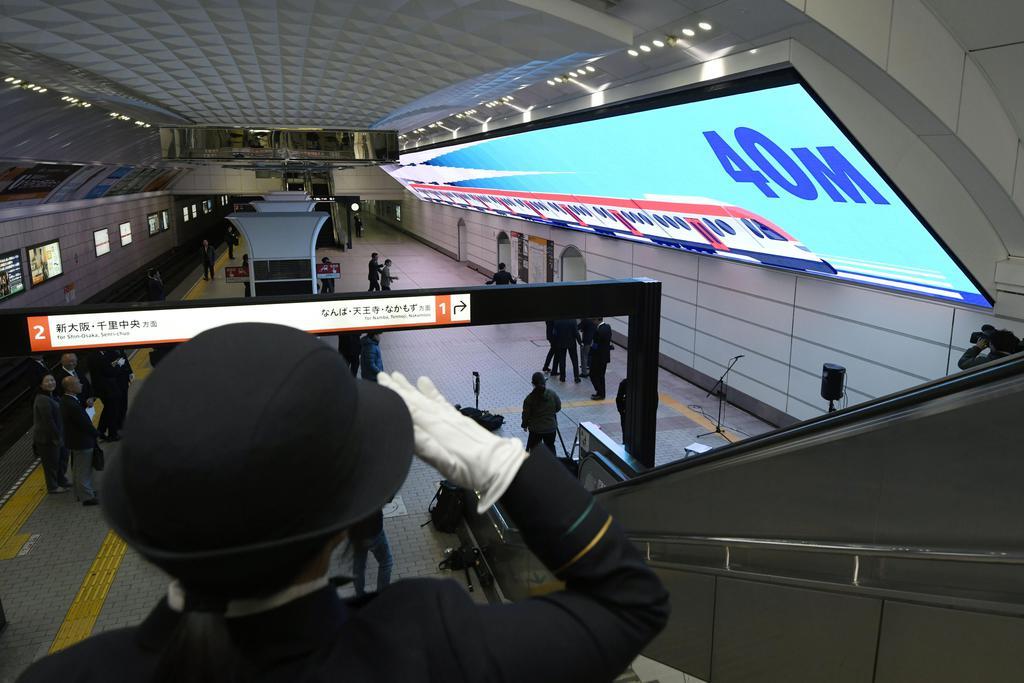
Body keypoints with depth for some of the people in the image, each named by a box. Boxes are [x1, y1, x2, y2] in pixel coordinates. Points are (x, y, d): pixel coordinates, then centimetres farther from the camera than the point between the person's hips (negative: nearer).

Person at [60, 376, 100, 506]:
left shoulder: (65, 400, -1)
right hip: (81, 442, -10)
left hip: (73, 440, 10)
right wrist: (97, 434, -10)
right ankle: (86, 497, 19)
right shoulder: (73, 406, -32)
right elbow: (86, 424, -24)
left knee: (78, 469, 24)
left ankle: (80, 493, 39)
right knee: (84, 470, 5)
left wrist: (86, 403, -6)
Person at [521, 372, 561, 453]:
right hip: (551, 427, 2)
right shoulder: (552, 394, -11)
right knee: (550, 446, 17)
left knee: (534, 449, 13)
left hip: (535, 429, -2)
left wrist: (525, 425, 7)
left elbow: (526, 414, -10)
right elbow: (558, 407, 2)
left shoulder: (530, 398, -18)